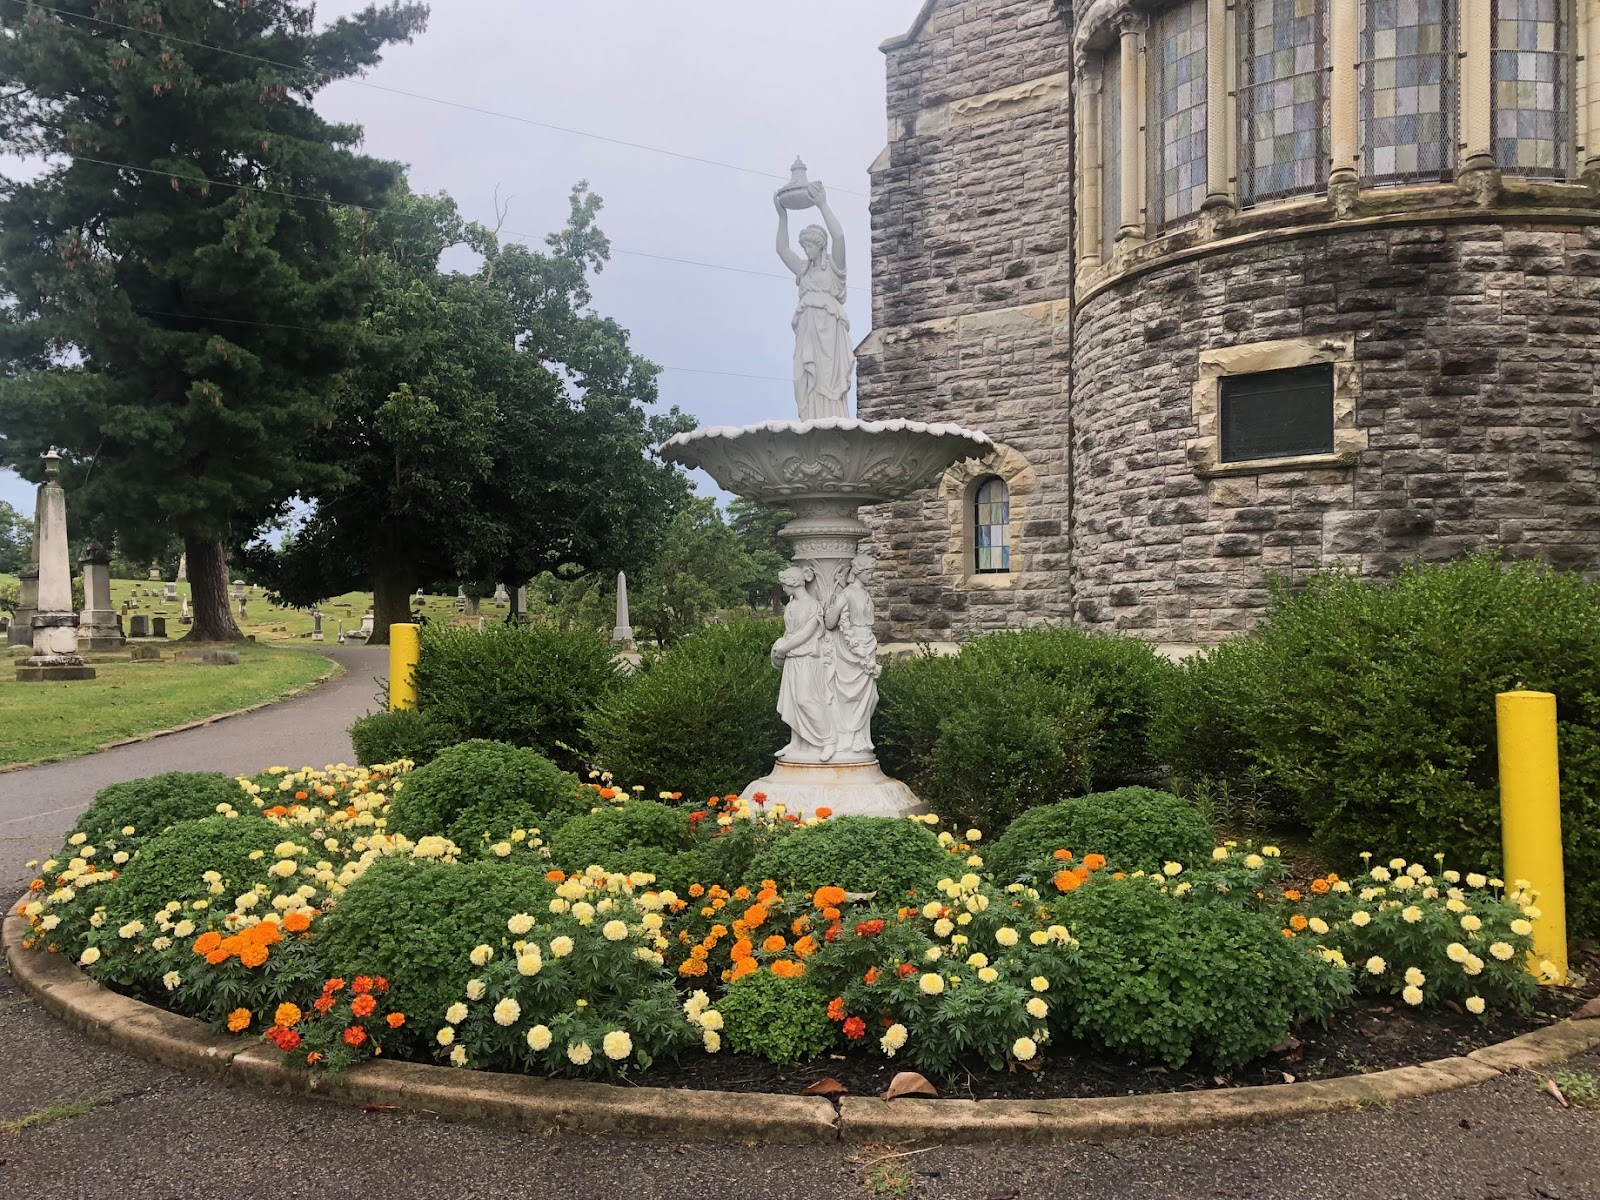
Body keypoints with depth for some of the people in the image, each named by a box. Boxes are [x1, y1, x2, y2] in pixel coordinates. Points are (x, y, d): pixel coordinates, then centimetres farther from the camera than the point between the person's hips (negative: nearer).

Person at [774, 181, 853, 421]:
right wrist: (782, 215, 13)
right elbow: (782, 249, 19)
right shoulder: (804, 269, 26)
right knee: (808, 387, -8)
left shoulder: (833, 265, 11)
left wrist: (823, 205, -6)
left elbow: (839, 236, -5)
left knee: (829, 384, -16)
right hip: (807, 331, 5)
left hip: (829, 329, -5)